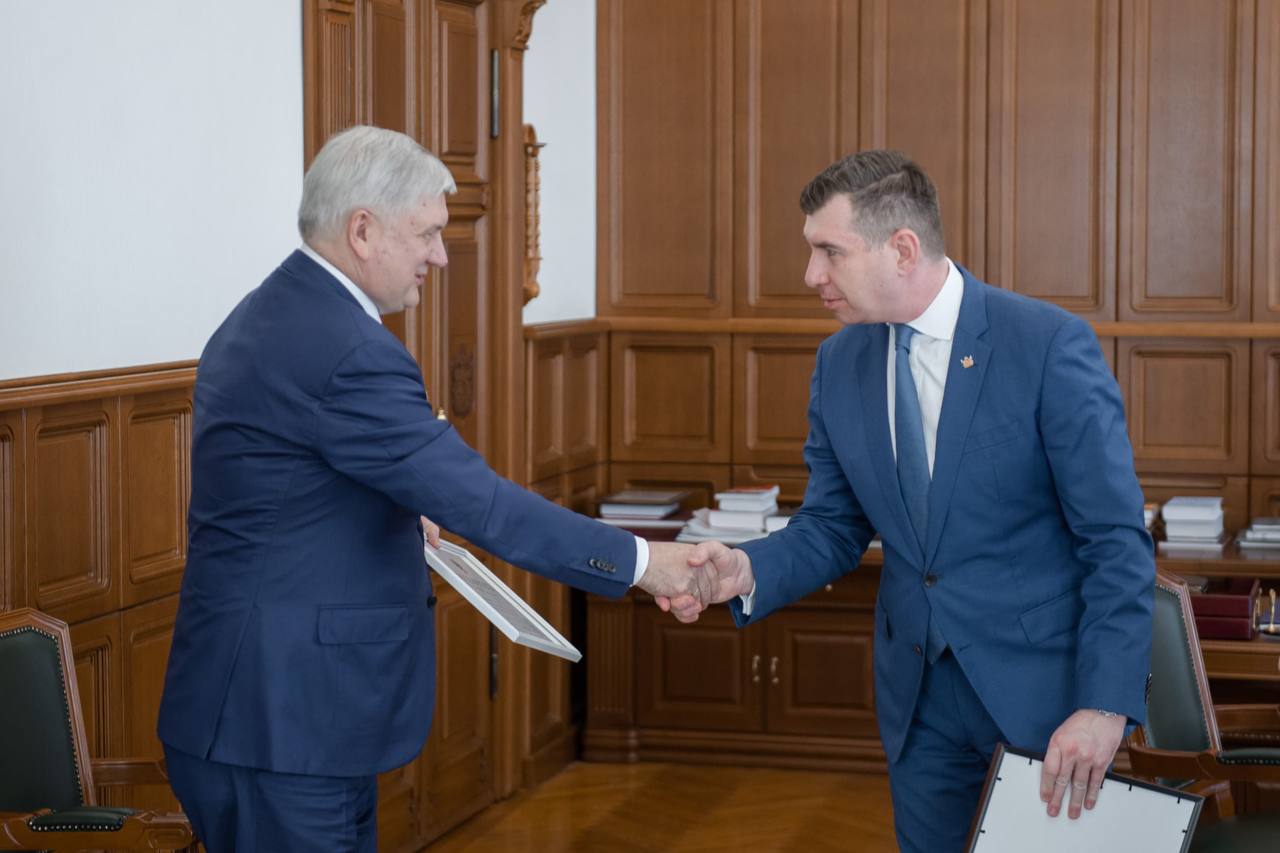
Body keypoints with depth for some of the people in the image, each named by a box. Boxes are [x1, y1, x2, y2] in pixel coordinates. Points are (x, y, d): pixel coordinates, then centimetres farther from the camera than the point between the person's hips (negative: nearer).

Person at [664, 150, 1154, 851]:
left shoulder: (1049, 345, -15)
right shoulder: (840, 362, 3)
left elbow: (1116, 540, -13)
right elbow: (833, 527, 9)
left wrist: (1104, 706, -20)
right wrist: (747, 570, -13)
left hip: (1045, 686, -5)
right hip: (921, 699, 5)